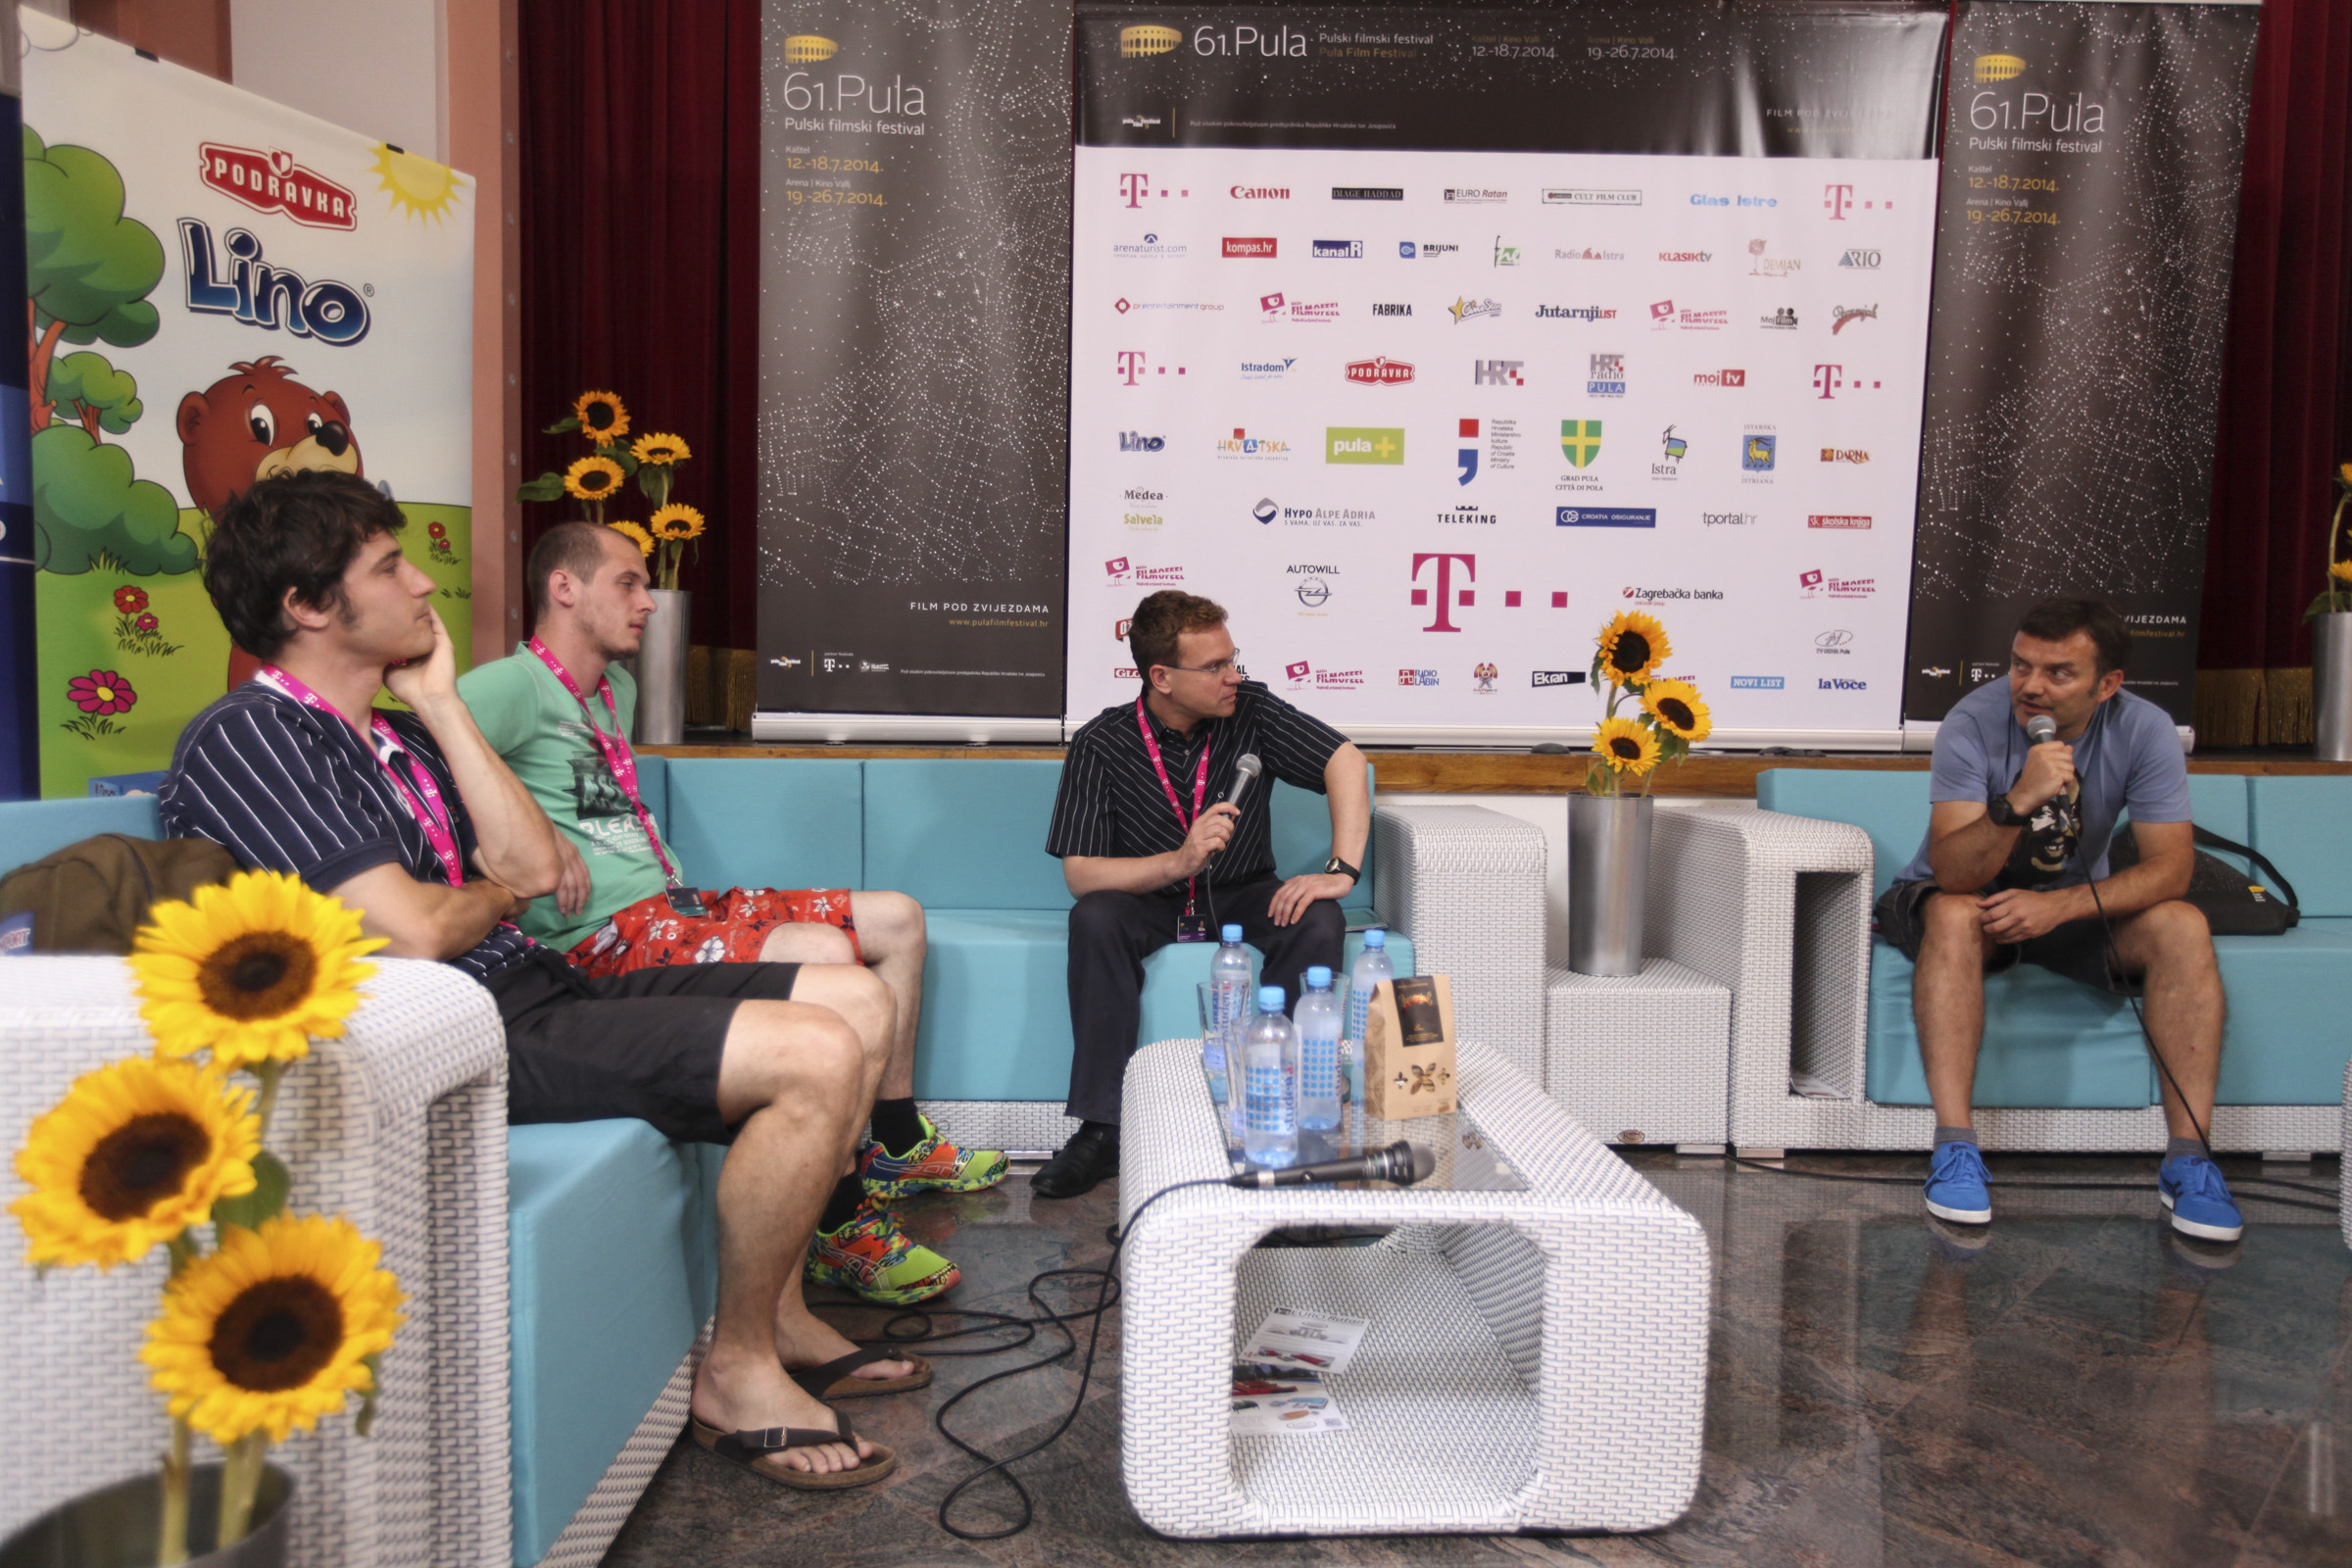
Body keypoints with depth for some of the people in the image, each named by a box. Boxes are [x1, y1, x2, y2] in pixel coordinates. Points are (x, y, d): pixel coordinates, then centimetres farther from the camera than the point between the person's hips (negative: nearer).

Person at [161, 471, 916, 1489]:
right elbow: (411, 931, -19)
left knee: (860, 1003, 5)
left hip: (534, 992, 10)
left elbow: (537, 866, 7)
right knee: (819, 1055, -23)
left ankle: (778, 1315, 11)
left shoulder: (400, 736, 19)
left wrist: (441, 702, 8)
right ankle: (737, 1374, -6)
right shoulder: (247, 738, -9)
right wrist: (495, 894, 4)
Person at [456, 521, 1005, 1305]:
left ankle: (895, 1146, 19)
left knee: (898, 918, 9)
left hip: (671, 903, 10)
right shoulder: (518, 684, -9)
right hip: (608, 933, -10)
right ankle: (842, 1226, -24)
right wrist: (537, 835, -24)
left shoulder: (616, 690, 22)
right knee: (825, 954, -32)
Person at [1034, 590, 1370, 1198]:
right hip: (1150, 902, -1)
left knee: (1319, 922, -29)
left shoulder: (1250, 709, -10)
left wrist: (1341, 870, -27)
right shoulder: (1101, 744, -13)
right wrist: (1180, 862, -34)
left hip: (1243, 898, 1)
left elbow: (1345, 760, -14)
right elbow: (1080, 873, -18)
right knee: (1095, 919, -33)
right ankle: (1102, 1129, -28)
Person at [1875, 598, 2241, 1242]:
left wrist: (2059, 905, -32)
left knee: (2183, 928, -24)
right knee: (1955, 917, -36)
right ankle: (1954, 1147, -37)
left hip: (2075, 902, 3)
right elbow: (1953, 873, -31)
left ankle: (2189, 1157, -20)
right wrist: (2017, 801, -49)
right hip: (1965, 898, -3)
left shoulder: (2144, 730, -14)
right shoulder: (1975, 722, -23)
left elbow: (2170, 867, -18)